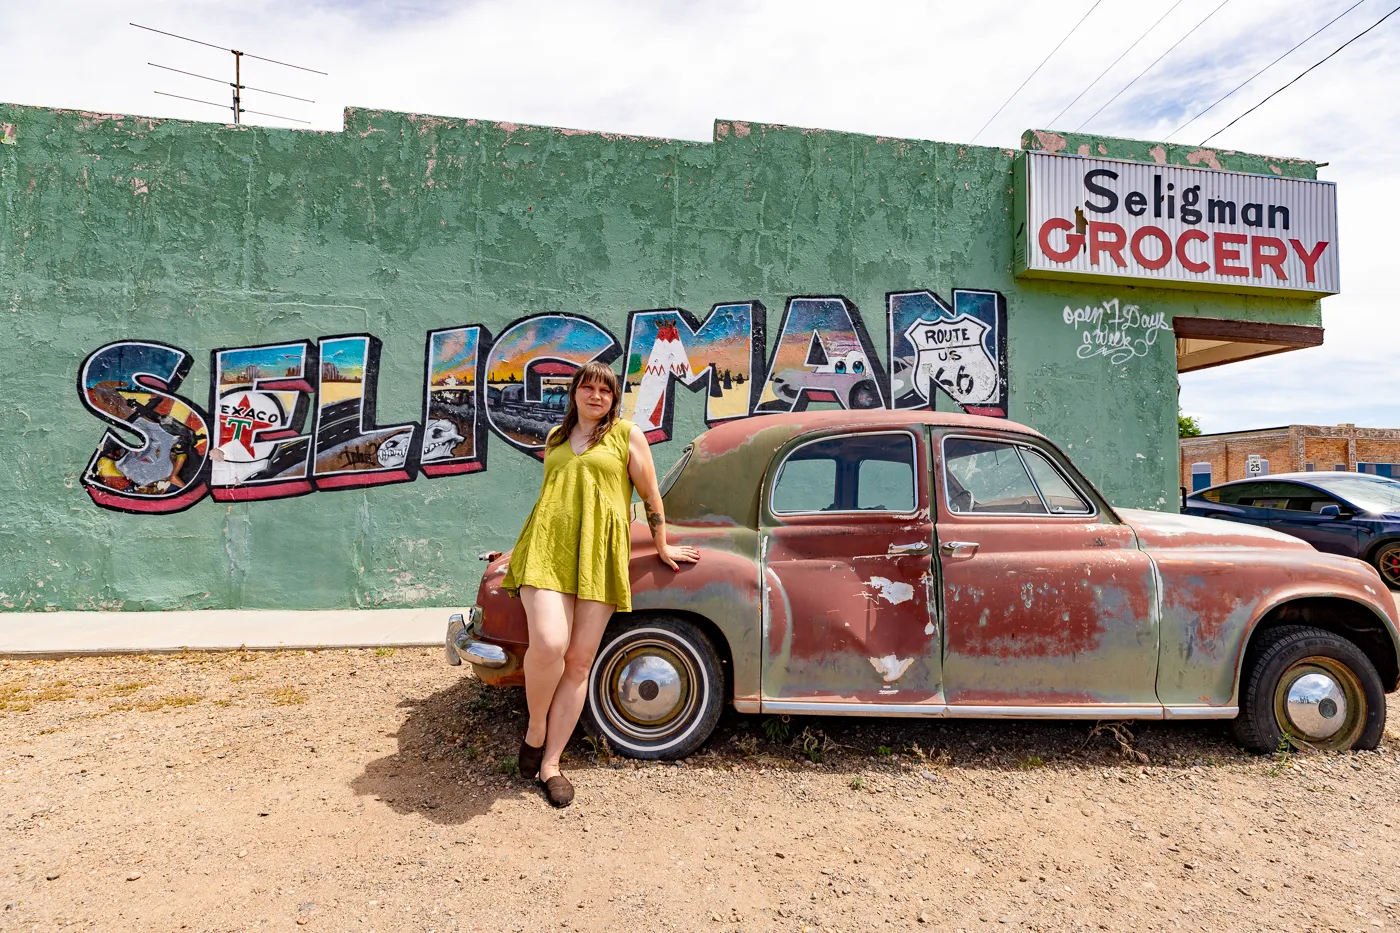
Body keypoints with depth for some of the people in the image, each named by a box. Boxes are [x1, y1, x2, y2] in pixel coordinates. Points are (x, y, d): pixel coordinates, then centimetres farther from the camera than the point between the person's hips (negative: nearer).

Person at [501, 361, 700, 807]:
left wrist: (662, 548, 14)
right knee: (548, 645, -19)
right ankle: (535, 730, 8)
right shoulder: (555, 438, 20)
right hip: (548, 548, 2)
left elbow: (650, 495, 11)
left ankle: (550, 763, 12)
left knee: (579, 663, 0)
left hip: (600, 554, -1)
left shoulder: (627, 435, 8)